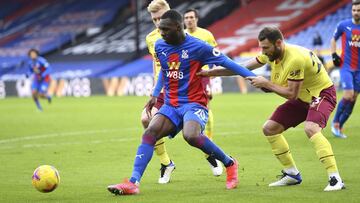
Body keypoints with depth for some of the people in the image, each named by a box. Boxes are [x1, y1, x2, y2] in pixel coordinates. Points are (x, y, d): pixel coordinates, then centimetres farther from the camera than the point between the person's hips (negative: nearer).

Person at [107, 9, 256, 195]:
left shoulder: (197, 47, -12)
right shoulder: (159, 46, 4)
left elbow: (226, 63, -8)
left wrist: (254, 78, -13)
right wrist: (155, 94, 19)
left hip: (194, 103, -5)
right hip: (170, 105, 5)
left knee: (191, 136, -32)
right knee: (150, 133, -18)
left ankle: (229, 164, -7)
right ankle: (133, 183, -23)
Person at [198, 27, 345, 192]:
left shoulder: (295, 59, -31)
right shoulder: (271, 54, -5)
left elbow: (291, 93, -28)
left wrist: (266, 84, -22)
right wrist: (209, 72, 1)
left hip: (322, 93, -9)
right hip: (302, 97, 9)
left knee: (311, 128, -35)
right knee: (269, 128, 4)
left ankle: (335, 179, -33)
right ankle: (292, 174, 15)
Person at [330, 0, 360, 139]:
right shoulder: (343, 25, -4)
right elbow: (333, 39, 12)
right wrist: (334, 55, -1)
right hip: (346, 66, -3)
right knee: (348, 95, -16)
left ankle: (339, 126, 16)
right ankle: (335, 122, 4)